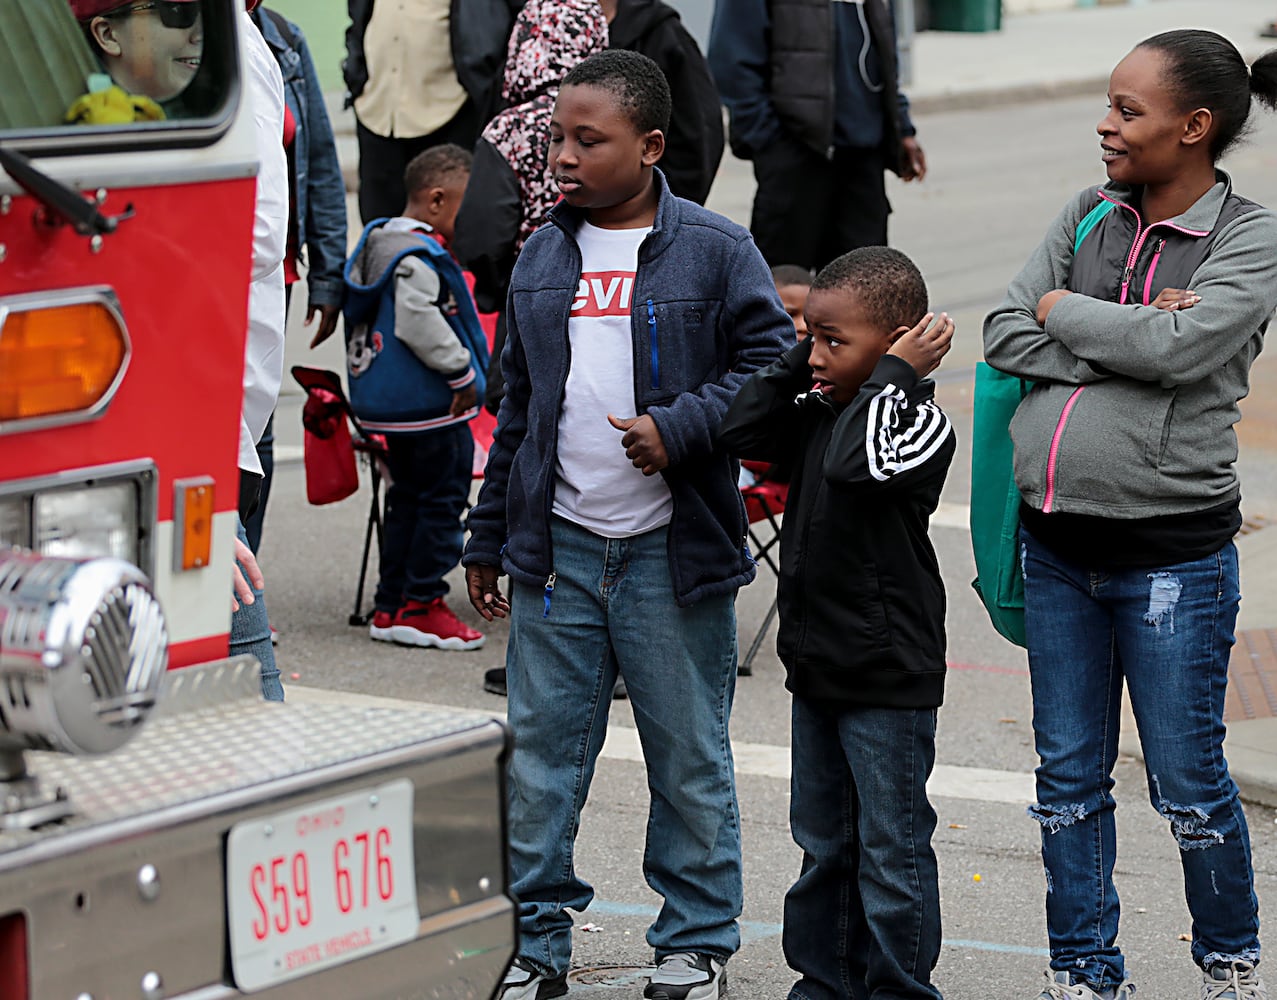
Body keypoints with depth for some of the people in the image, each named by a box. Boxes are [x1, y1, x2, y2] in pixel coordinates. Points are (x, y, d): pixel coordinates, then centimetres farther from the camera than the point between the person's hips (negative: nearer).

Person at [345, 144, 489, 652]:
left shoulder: (379, 240, 13)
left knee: (408, 498, 16)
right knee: (442, 497, -1)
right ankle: (421, 605, 3)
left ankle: (392, 606, 19)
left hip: (387, 401, 10)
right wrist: (462, 371, -17)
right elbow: (419, 323, -28)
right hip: (429, 405, -10)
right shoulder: (419, 256, -20)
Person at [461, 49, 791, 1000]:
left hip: (672, 551, -4)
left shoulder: (715, 250, -3)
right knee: (540, 750, 6)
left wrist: (680, 429, -17)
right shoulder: (543, 258, 11)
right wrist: (488, 537, 18)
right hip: (558, 545, 4)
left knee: (690, 758, 5)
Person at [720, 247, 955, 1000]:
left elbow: (857, 463, -33)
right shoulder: (820, 409, 7)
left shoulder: (921, 420, -16)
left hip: (889, 680, -8)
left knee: (891, 847, 1)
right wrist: (799, 363, -1)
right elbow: (741, 432, 2)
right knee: (823, 842, 17)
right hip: (818, 665, 8)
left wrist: (891, 373, -25)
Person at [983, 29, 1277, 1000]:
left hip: (1173, 558, -5)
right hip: (1057, 550, 5)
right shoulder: (1088, 217, 8)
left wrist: (1062, 310, -8)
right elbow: (1005, 337, -2)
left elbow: (1176, 349, -22)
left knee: (1188, 783, 5)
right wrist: (1129, 334, -13)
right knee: (1069, 775, 11)